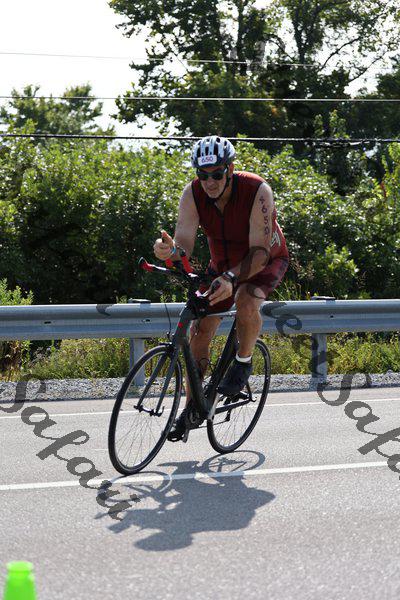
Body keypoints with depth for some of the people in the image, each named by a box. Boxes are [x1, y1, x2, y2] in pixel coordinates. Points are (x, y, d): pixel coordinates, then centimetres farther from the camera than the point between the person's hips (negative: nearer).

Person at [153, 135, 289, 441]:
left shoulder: (257, 191, -33)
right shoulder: (193, 194, -22)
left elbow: (260, 250, -35)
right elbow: (185, 245, -27)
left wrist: (232, 279, -51)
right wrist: (168, 250, -51)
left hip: (265, 261, -4)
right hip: (223, 263, 4)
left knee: (246, 301, -35)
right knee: (200, 330, -5)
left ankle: (243, 362, -9)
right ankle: (192, 406, 10)